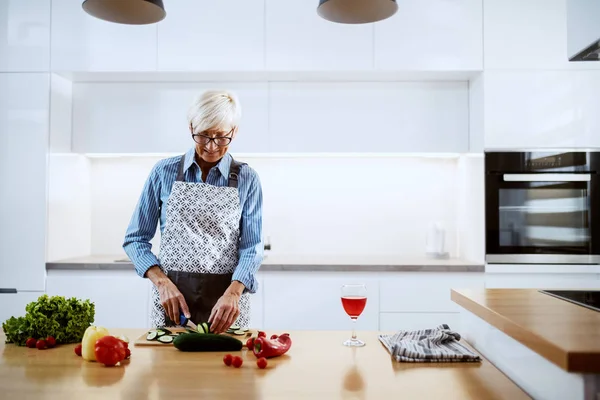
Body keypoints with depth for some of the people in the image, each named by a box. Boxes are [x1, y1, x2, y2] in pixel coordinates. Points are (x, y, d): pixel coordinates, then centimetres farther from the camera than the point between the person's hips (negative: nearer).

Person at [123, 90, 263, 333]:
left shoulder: (247, 179, -3)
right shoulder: (164, 172, -2)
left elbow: (251, 247, -6)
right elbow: (136, 238, 2)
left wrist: (232, 293, -23)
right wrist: (162, 283, -13)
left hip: (227, 298, 0)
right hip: (171, 295, 1)